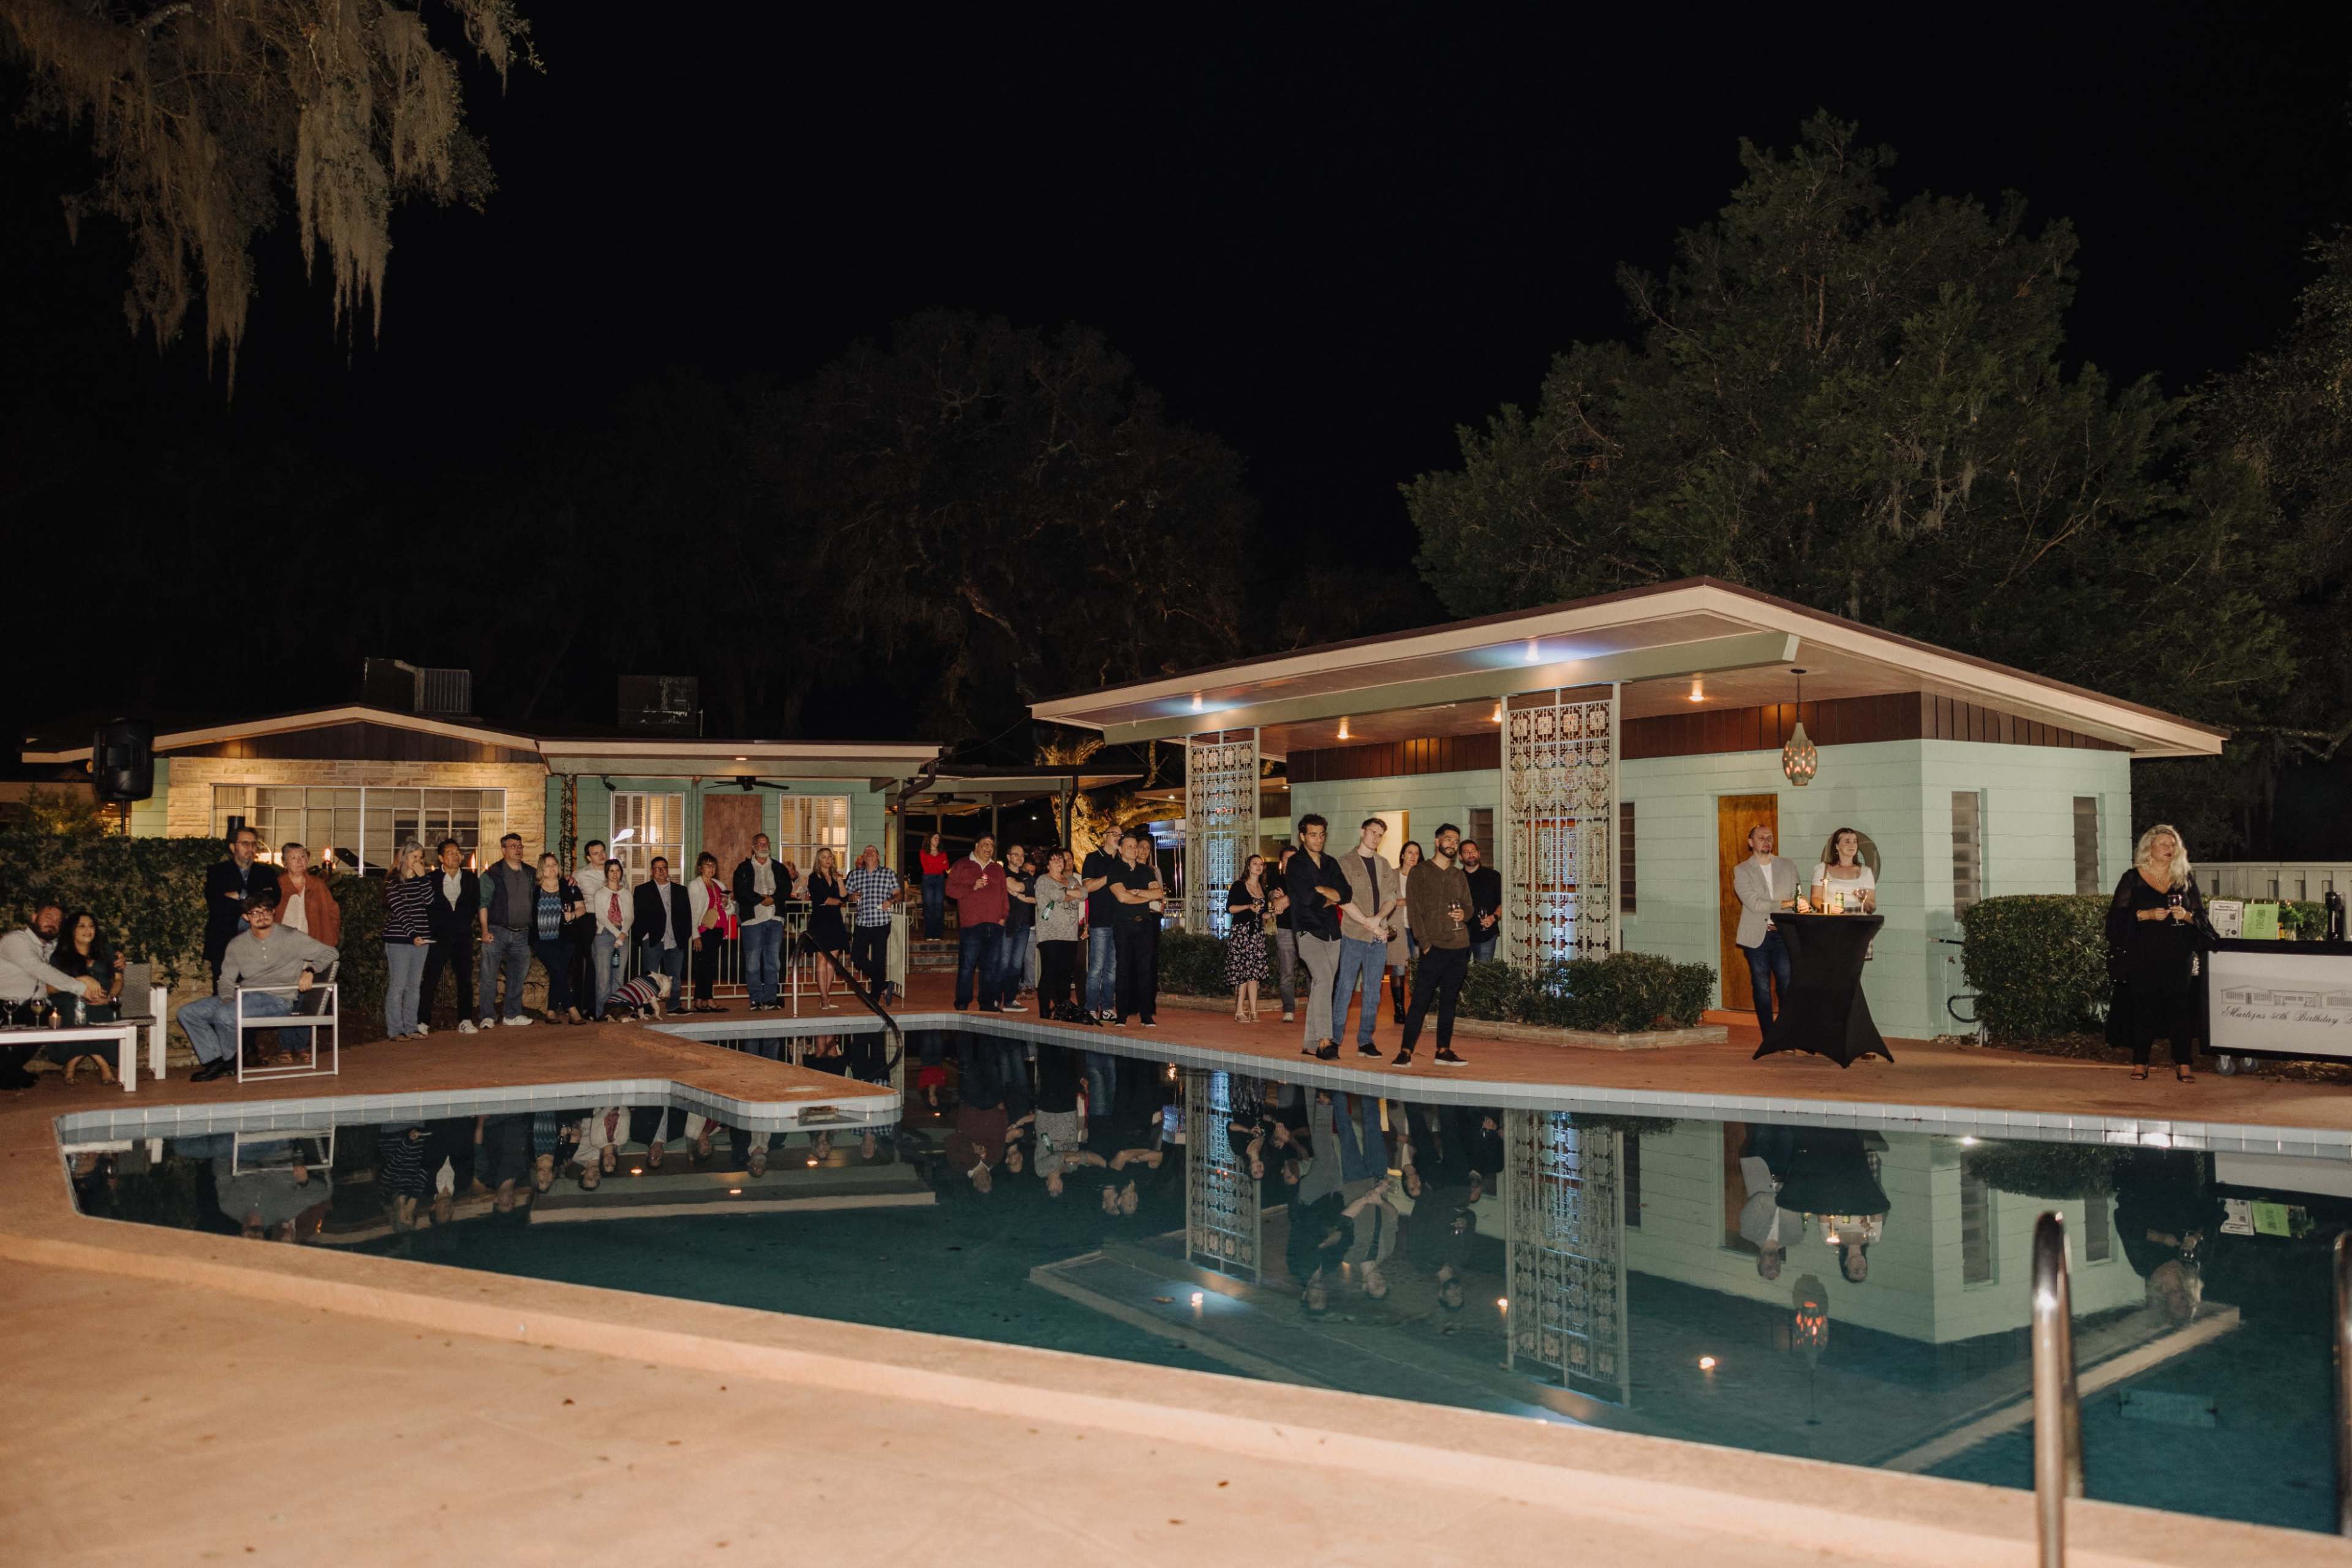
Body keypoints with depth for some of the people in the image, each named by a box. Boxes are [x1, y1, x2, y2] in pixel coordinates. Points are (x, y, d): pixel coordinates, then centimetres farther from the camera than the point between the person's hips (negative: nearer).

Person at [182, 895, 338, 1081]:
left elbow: (330, 953, 3)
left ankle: (231, 1060, -3)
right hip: (243, 996, 6)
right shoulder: (237, 945, 13)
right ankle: (215, 1061, -4)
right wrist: (229, 1000, -6)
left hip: (278, 1000, -6)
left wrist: (310, 971, -14)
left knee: (225, 1015, -30)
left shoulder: (291, 938, 1)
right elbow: (226, 979, 15)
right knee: (188, 1013, -5)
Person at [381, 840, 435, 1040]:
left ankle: (411, 1028, 13)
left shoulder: (422, 879, 14)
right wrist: (412, 935, -21)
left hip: (421, 940, 6)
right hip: (399, 939, -6)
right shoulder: (393, 880, -4)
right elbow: (400, 911, -12)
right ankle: (395, 1030, -1)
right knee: (397, 986, -5)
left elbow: (429, 901, -3)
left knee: (415, 986, 8)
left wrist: (422, 876, -7)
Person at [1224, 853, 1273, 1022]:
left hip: (1258, 933, 5)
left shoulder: (1263, 888, 17)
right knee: (1242, 971, -8)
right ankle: (1239, 1012, -5)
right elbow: (1230, 908, -7)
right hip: (1241, 931, -5)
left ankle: (1253, 1012, -1)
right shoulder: (1239, 886, 0)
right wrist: (1248, 907, -17)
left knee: (1255, 972, 0)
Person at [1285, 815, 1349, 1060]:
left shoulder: (1331, 864, 16)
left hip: (1331, 933, 6)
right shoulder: (1296, 863, -1)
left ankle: (1311, 1044, 14)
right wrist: (1330, 899, 2)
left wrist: (1320, 890, -9)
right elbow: (1307, 897, -13)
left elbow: (1345, 894, 2)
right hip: (1308, 931, -6)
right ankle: (1324, 1040, -29)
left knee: (1320, 988, 7)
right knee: (1324, 978, -24)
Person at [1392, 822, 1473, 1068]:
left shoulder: (1460, 875, 17)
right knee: (1421, 1000, -8)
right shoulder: (1421, 872, 0)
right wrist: (1425, 942, -13)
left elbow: (1469, 905, 21)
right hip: (1435, 946, -5)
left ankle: (1444, 1051, 13)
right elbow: (1414, 909, -5)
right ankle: (1406, 1052, -7)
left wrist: (1464, 914, -4)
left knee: (1449, 1000, 8)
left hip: (1460, 946, 5)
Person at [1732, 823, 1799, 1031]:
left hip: (1783, 935, 2)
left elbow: (1797, 899, 9)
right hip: (1756, 937, -2)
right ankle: (1769, 1038, 10)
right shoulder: (1741, 871, 2)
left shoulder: (1787, 867, 12)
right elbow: (1754, 903, -10)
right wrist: (1784, 904, -11)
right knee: (1762, 989, 3)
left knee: (1788, 986, -3)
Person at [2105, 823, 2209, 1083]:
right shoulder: (2133, 879, 4)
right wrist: (2147, 915, -15)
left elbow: (2201, 917, 12)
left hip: (2179, 956, 2)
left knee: (2180, 1007, -3)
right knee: (2143, 1006, -2)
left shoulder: (2186, 880, 12)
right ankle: (2140, 1063, 5)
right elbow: (2117, 915, -1)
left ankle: (2183, 1064, 2)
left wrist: (2187, 916, -10)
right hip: (2143, 957, -2)